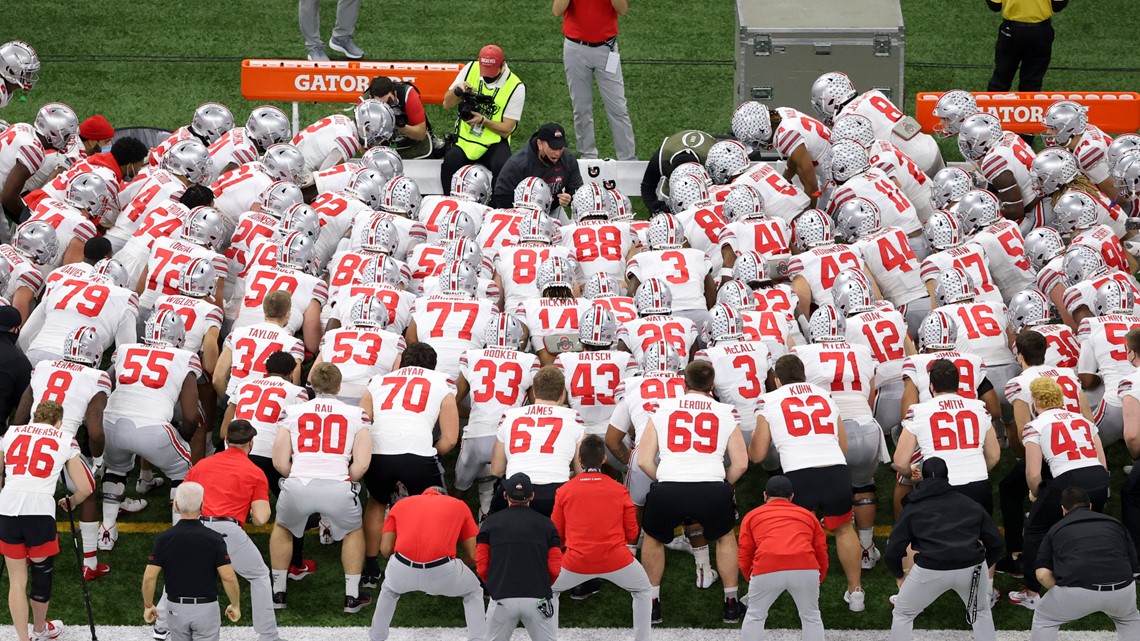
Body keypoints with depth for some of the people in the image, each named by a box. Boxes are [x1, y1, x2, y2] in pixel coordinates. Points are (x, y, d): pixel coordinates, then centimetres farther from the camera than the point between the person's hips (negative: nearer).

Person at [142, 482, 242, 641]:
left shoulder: (163, 539, -8)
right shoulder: (214, 539, -12)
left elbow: (149, 577, -9)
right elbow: (229, 578, -15)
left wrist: (148, 605, 5)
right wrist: (236, 605, 0)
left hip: (176, 608, 2)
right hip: (206, 608, -2)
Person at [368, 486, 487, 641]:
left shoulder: (401, 504, 25)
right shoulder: (459, 505, 22)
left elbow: (385, 549, 16)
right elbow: (472, 556, 17)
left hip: (402, 570, 2)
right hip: (443, 570, -2)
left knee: (389, 591, 38)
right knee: (473, 593, 31)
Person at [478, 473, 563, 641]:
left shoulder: (490, 522, 9)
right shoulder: (546, 524, 9)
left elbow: (482, 566, 6)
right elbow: (555, 568, 6)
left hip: (502, 600, 0)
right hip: (538, 600, 0)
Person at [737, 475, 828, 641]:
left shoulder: (752, 516, 26)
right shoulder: (808, 515, 31)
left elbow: (744, 559, 20)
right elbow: (822, 556, 28)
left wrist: (753, 580, 37)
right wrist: (817, 581, 44)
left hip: (767, 570, -1)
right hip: (805, 569, 1)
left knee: (755, 616, 20)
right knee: (811, 617, 19)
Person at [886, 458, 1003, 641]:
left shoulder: (913, 507, 18)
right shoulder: (970, 504, 23)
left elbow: (893, 551, 14)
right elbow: (996, 543, 21)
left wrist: (899, 576, 34)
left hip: (931, 569, -2)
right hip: (972, 566, 2)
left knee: (903, 614, 21)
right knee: (981, 612, 31)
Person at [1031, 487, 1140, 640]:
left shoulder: (1057, 529, 23)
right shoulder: (1114, 523, 28)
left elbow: (1043, 575, 11)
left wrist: (1062, 594, 28)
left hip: (1079, 589, -2)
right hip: (1121, 590, 2)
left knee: (1044, 619, 27)